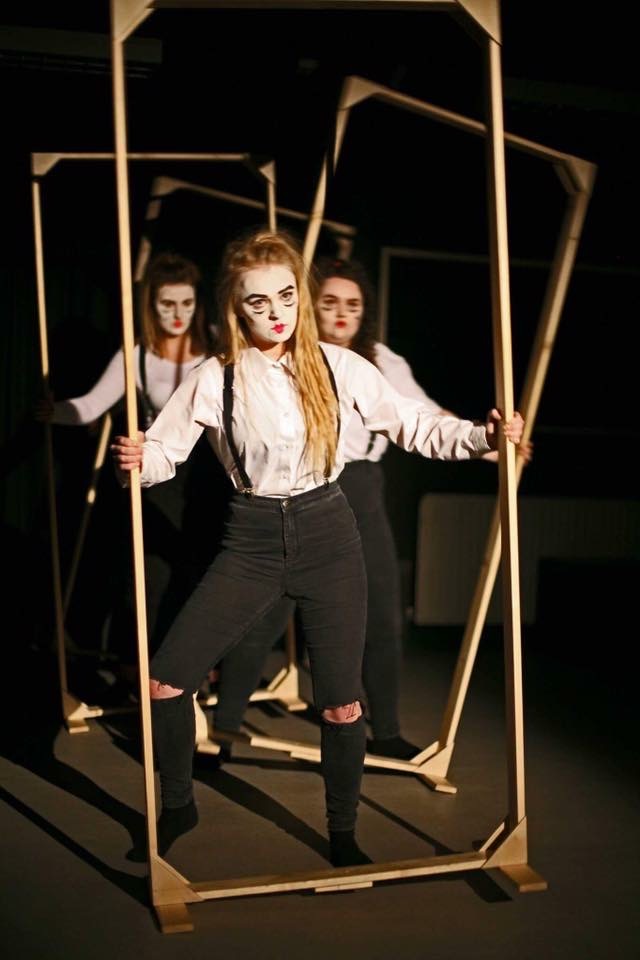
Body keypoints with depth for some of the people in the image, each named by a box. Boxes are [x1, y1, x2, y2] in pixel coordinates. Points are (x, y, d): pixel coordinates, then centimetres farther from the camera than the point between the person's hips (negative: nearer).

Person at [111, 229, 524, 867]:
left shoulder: (337, 366, -3)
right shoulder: (214, 379, -4)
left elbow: (414, 427, -1)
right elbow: (163, 450, -3)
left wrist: (482, 437, -15)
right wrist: (133, 461, -26)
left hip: (327, 535, 0)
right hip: (251, 542, 1)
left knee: (341, 702, 4)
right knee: (165, 677, -4)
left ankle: (343, 834, 29)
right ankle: (177, 806, 23)